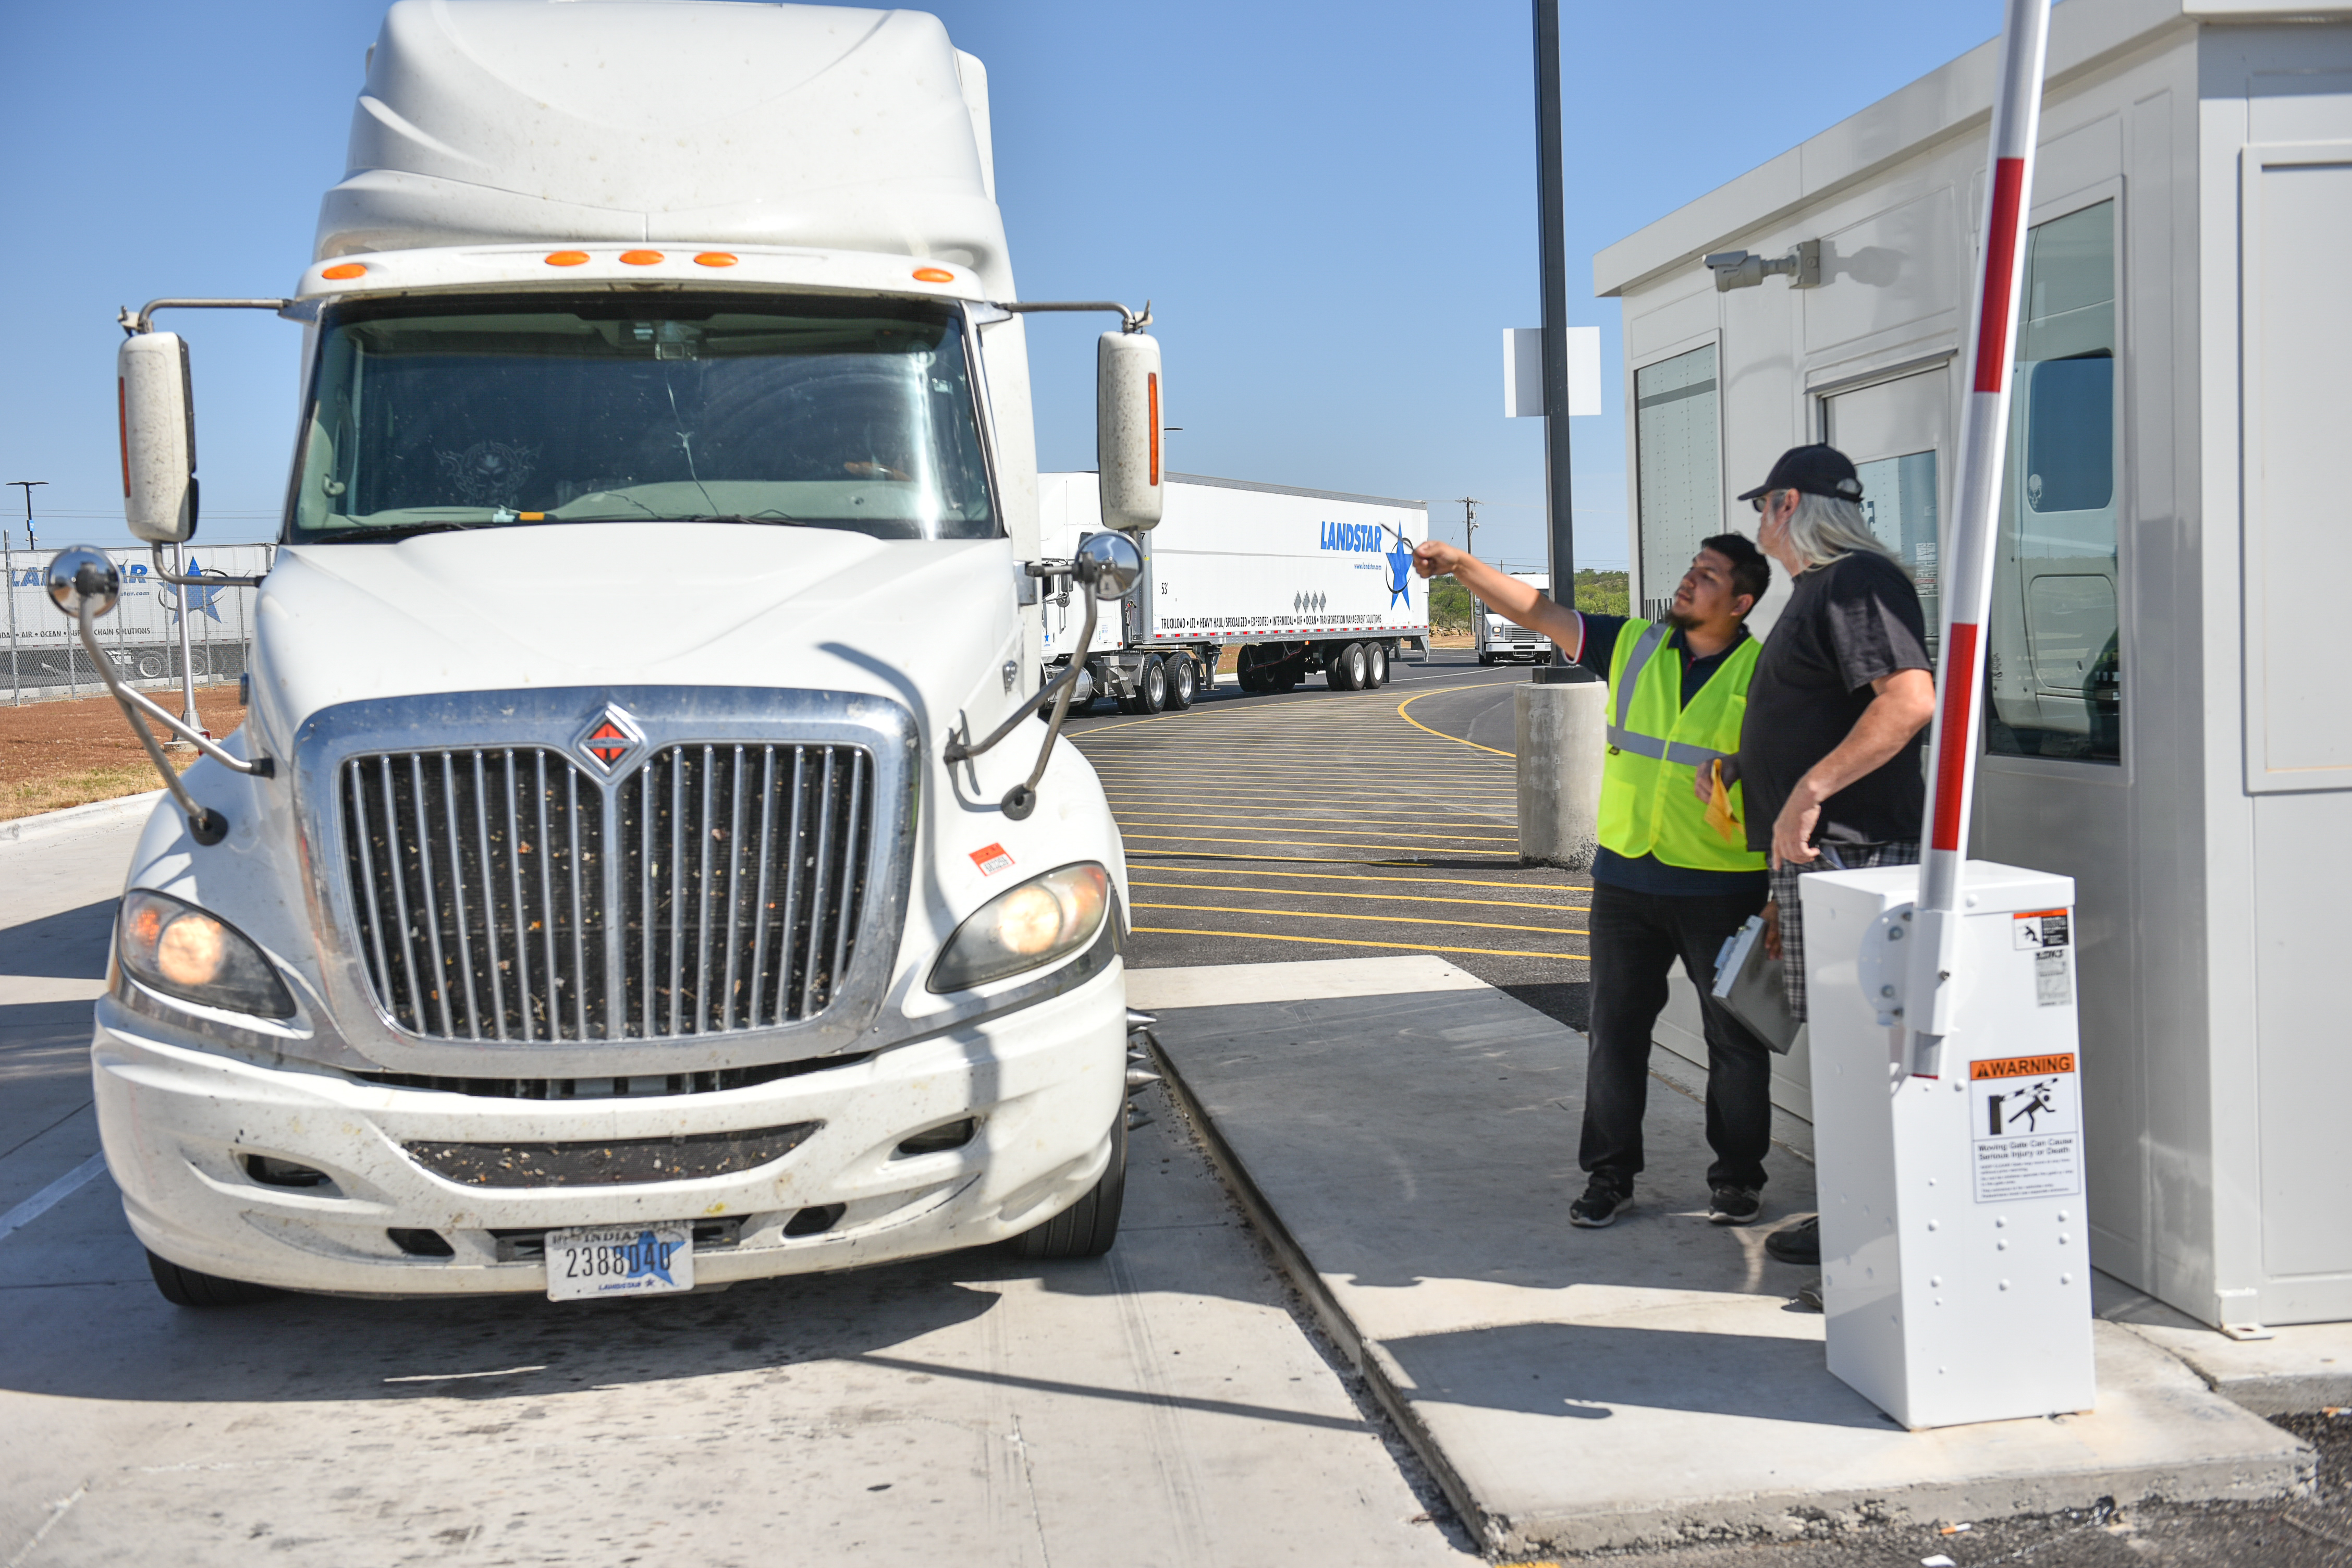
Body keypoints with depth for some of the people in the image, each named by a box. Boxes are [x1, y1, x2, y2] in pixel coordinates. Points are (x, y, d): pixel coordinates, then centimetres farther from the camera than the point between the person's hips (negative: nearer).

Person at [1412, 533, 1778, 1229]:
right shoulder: (1633, 646, 5)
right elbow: (1538, 611, 2)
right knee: (1616, 1029, 9)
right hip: (1625, 879, 4)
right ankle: (1610, 1174, 20)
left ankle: (1737, 1178, 21)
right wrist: (1460, 564, -9)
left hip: (1722, 885, -3)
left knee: (1736, 1036, 7)